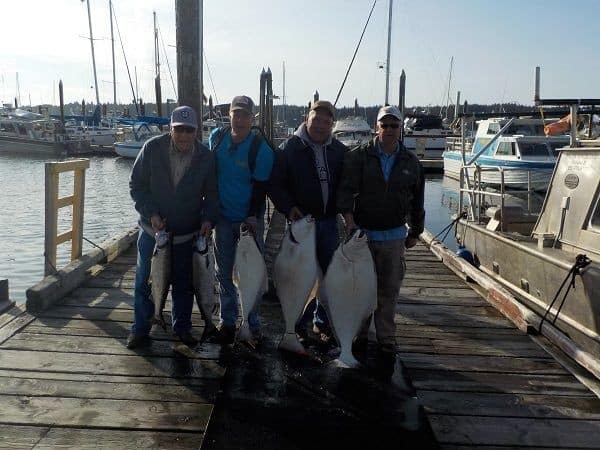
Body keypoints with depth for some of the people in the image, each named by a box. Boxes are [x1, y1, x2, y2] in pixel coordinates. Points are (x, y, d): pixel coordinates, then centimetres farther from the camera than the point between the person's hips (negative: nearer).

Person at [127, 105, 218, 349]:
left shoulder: (206, 157, -7)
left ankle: (182, 328, 30)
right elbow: (136, 185, -4)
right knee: (145, 281, 9)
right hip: (152, 228, 0)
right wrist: (151, 213, -15)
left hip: (187, 233, 1)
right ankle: (140, 329, 25)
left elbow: (212, 193, 1)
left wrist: (208, 218, -16)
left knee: (183, 284, 12)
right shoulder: (152, 148, -11)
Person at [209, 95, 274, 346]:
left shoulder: (261, 149, -13)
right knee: (224, 271, 10)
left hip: (250, 219, -3)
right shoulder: (216, 137, -1)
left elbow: (260, 187, -11)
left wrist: (253, 217, -19)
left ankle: (253, 325, 17)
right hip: (223, 216, 4)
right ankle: (227, 321, 24)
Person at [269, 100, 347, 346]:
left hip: (329, 222, 4)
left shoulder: (340, 151, 6)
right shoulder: (291, 148, -5)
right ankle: (300, 324, 18)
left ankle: (323, 321, 28)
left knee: (330, 274, 11)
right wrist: (289, 208, -16)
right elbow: (275, 183, -4)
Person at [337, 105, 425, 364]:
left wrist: (414, 232, 17)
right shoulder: (358, 157, -1)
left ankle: (385, 338, 17)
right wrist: (349, 217, -26)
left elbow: (417, 201, 15)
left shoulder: (411, 163, 8)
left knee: (389, 289, 5)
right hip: (362, 233, -1)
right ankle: (358, 334, 20)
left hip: (394, 236, 2)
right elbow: (346, 189, -11)